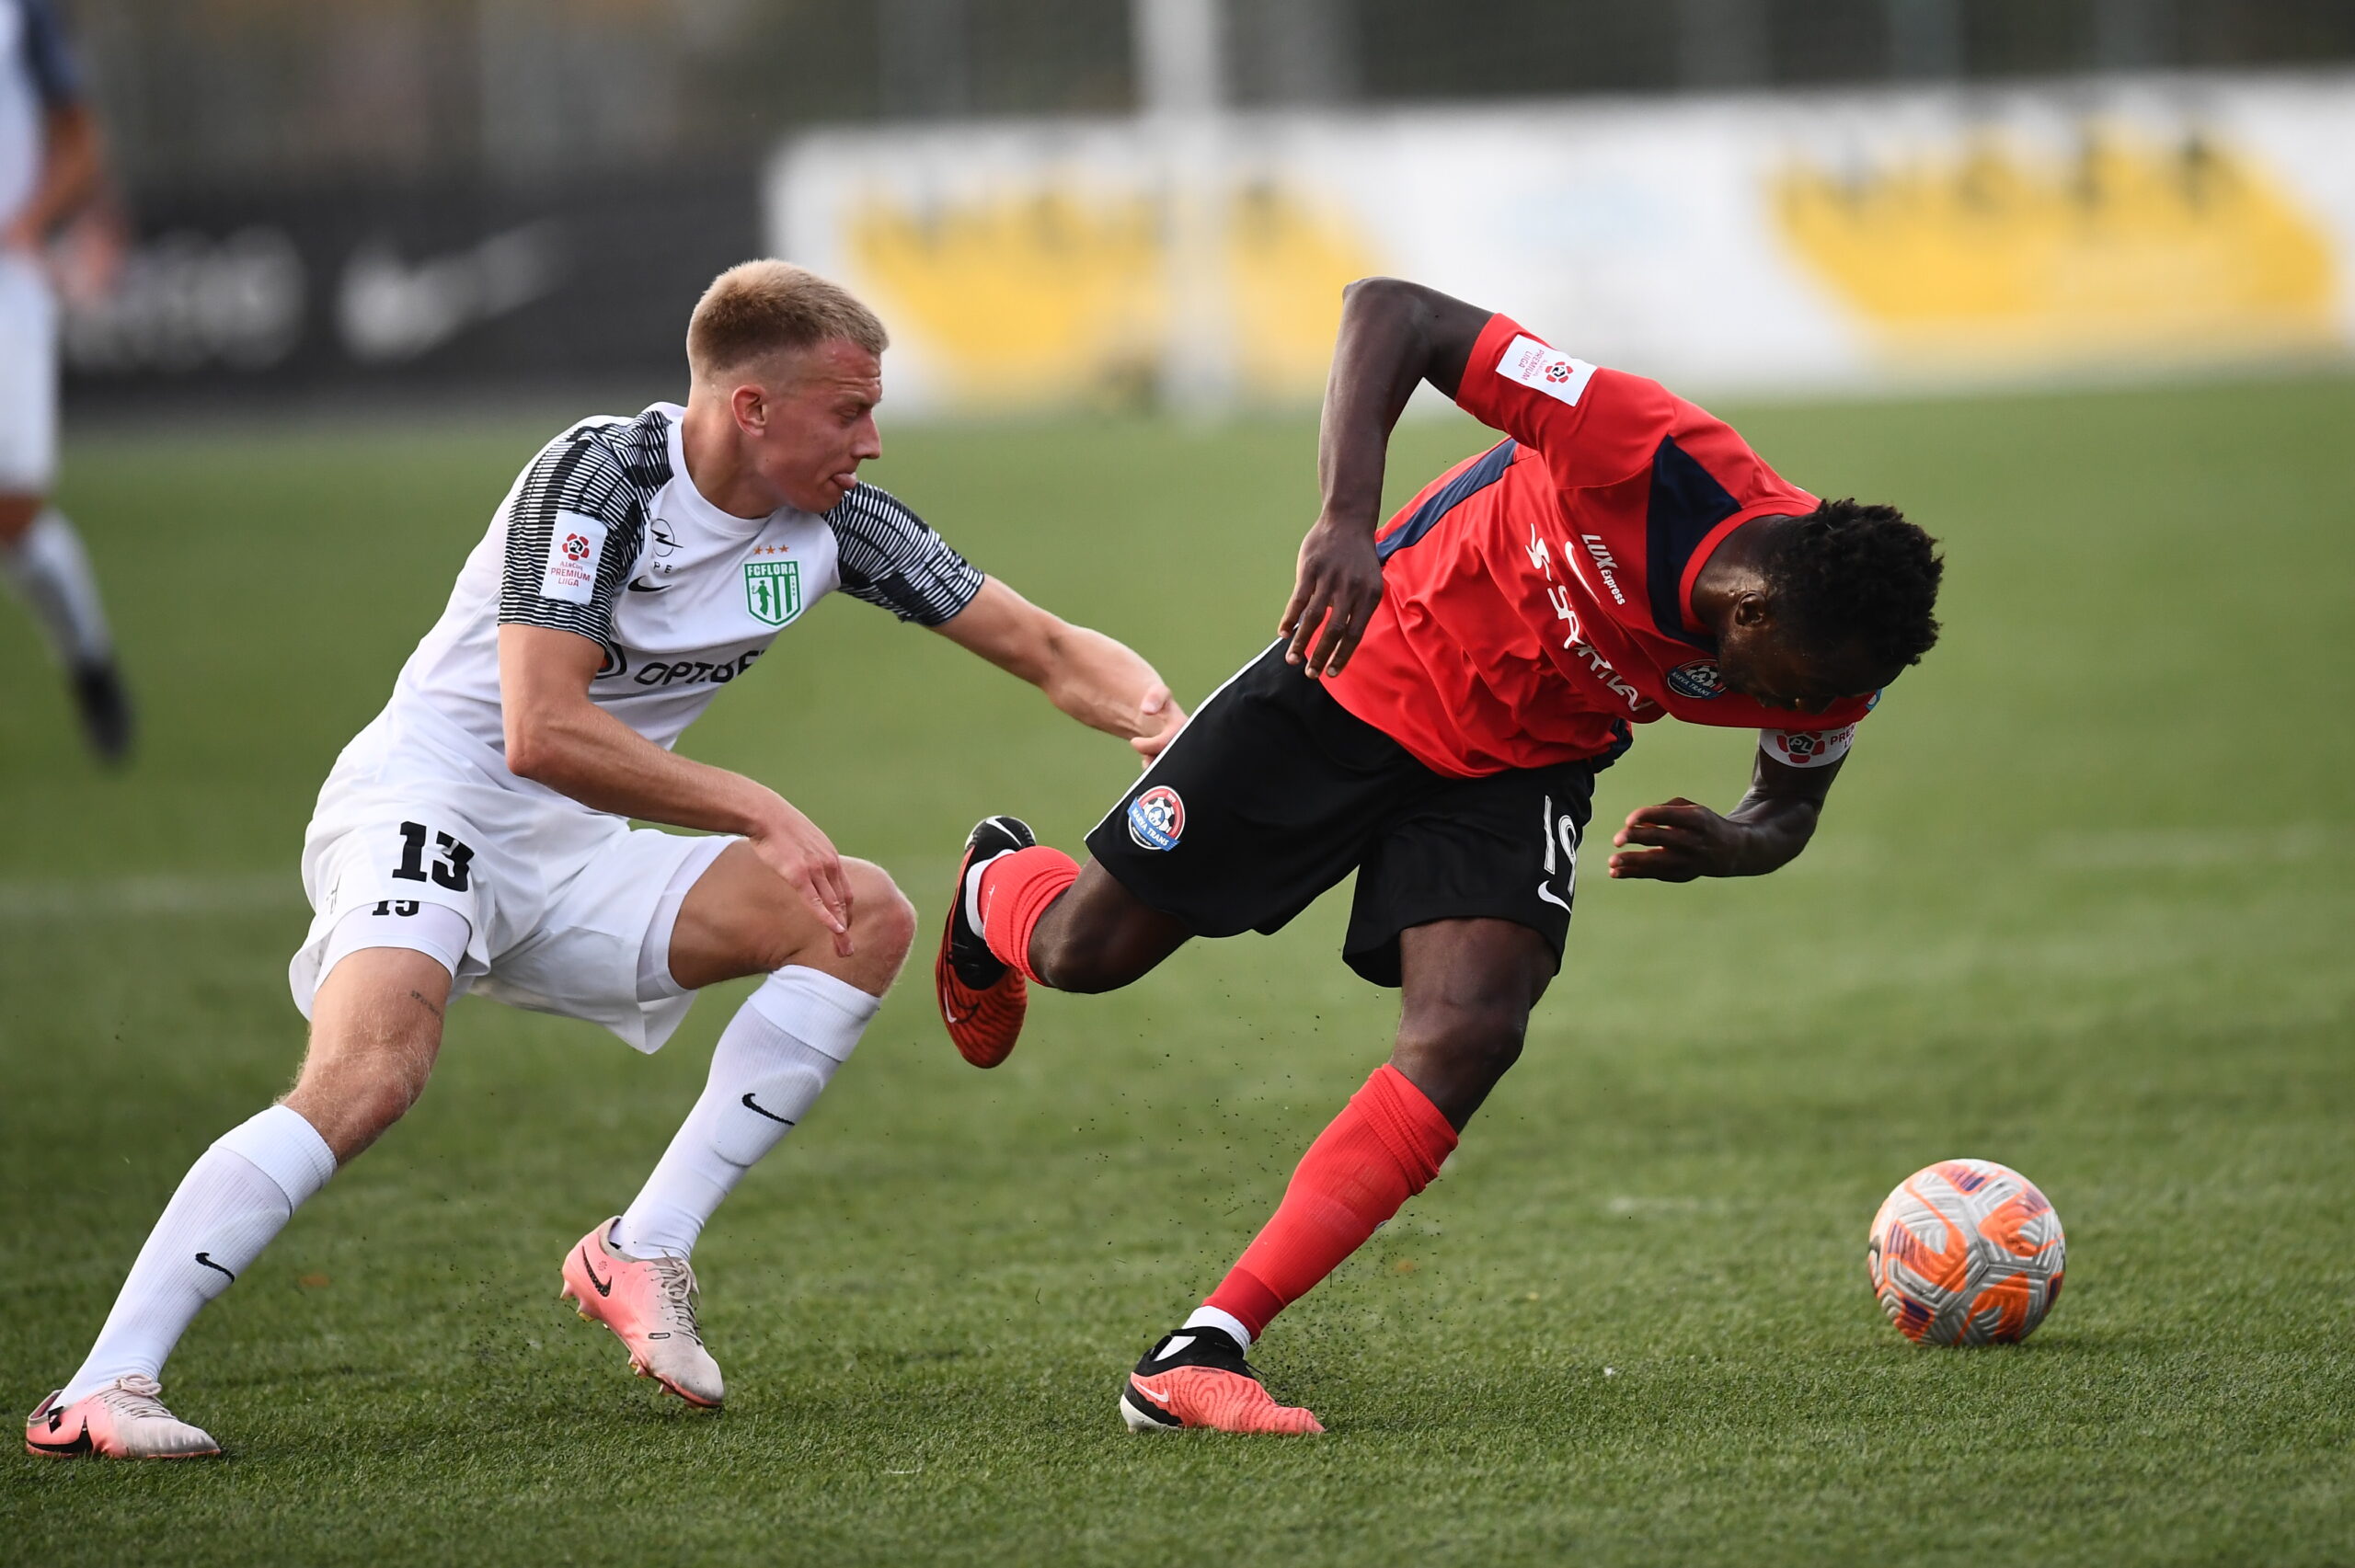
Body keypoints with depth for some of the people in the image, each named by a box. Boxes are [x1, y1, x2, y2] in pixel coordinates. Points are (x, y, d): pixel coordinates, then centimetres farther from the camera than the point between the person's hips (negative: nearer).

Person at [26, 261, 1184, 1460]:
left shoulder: (834, 522, 3)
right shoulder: (598, 477, -18)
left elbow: (1046, 650, 7)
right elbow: (542, 734, -27)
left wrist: (1153, 713, -14)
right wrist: (757, 811, -24)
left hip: (570, 864, 7)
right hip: (426, 808, -7)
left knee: (869, 919, -9)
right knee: (369, 1078, -33)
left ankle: (642, 1252, -8)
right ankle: (98, 1391, -32)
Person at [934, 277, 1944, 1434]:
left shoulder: (1822, 666, -20)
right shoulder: (1650, 453, -37)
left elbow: (1790, 806, 3)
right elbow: (1390, 312, -32)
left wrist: (1725, 848, -22)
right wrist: (1349, 515, -45)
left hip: (1520, 771, 3)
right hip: (1371, 675, -3)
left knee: (1469, 1040, -21)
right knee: (1087, 951, 5)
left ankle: (1203, 1352, -17)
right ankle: (998, 890, 46)